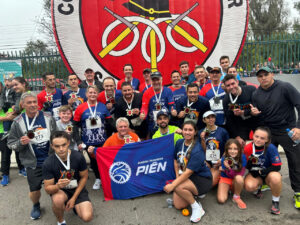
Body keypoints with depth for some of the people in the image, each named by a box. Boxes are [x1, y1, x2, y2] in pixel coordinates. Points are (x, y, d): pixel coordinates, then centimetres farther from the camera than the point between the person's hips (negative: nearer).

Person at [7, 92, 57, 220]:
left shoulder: (48, 118, -3)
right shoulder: (18, 122, -5)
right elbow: (11, 144, 0)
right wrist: (21, 143, -21)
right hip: (33, 163, 0)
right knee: (34, 190, 9)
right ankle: (36, 206, 43)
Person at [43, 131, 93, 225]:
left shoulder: (78, 157, -19)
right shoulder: (48, 163, -20)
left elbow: (84, 177, -5)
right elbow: (47, 189, -14)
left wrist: (74, 198, -9)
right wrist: (58, 186, -38)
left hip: (77, 188, 1)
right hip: (59, 189, -1)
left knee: (87, 217, -20)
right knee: (58, 200, -38)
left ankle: (75, 205, 17)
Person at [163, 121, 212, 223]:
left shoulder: (197, 150, -25)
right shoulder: (179, 143, -3)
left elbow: (188, 172, -28)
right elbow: (176, 161, 10)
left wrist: (173, 185, -30)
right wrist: (177, 177, -1)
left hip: (202, 180, -7)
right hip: (185, 178, 7)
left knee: (177, 187, -32)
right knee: (178, 205, -4)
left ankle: (197, 208, -9)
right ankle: (193, 194, 23)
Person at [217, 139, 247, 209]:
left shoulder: (242, 157, -19)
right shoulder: (224, 159, -21)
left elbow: (241, 173, -20)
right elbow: (230, 175, -19)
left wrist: (229, 169, -32)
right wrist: (227, 168, -41)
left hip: (236, 180, 1)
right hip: (225, 178, -1)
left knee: (239, 178, -37)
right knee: (221, 200, -21)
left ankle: (236, 197, -10)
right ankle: (228, 189, 14)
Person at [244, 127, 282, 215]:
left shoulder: (271, 148, -22)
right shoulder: (247, 148, -16)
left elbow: (277, 167, -18)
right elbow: (246, 165, -1)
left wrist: (261, 171, -19)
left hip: (268, 173, -1)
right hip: (254, 174, 1)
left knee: (275, 177, -37)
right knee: (249, 186, -30)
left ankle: (275, 202, -9)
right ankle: (258, 187, 9)